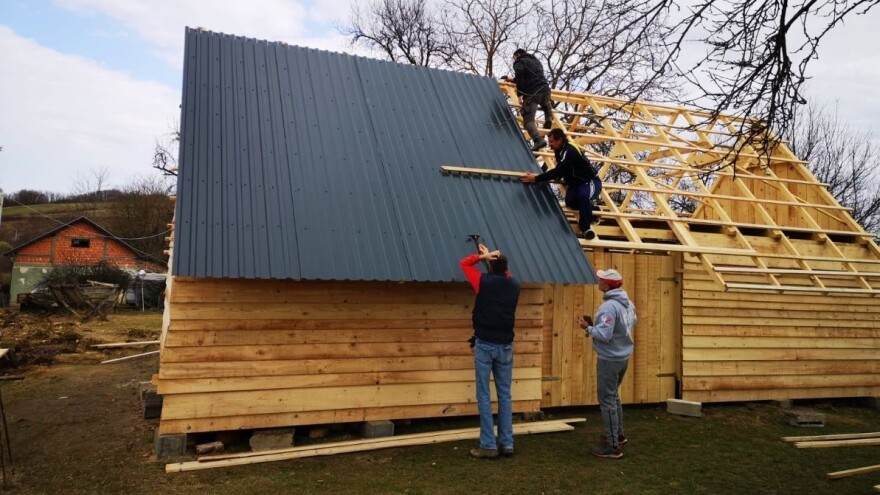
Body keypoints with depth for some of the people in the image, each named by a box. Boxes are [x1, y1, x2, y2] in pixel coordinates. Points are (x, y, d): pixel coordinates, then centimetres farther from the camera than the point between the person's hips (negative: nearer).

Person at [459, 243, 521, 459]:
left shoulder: (484, 282, -7)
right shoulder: (514, 285, 5)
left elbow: (464, 263, 9)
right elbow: (505, 275, 29)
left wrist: (483, 256, 7)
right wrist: (492, 256, 34)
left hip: (484, 344, -4)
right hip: (505, 345, 4)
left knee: (484, 396, 1)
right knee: (505, 395, 10)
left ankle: (488, 445, 2)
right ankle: (507, 444, 14)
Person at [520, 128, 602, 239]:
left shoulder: (570, 152, -26)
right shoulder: (560, 151, 5)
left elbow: (558, 171, -36)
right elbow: (560, 170, 21)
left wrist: (536, 179, -35)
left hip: (590, 182, -9)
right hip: (575, 184, 9)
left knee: (583, 196, -39)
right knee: (570, 202, -17)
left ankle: (585, 227, -23)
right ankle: (590, 208, 13)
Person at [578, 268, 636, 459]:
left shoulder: (609, 306, -24)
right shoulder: (628, 303, 4)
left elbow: (604, 335, -28)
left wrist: (588, 327, -11)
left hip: (609, 359, -9)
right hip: (623, 356, 9)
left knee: (607, 400, 0)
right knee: (614, 396, 24)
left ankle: (612, 446, 5)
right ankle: (618, 434, 37)